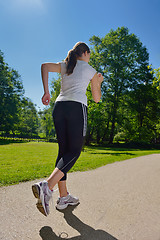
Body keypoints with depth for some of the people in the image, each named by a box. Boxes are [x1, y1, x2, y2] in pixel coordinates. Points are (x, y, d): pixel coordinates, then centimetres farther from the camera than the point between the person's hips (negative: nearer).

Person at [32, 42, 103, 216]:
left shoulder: (64, 65, 25)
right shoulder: (91, 70, 16)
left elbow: (45, 66, 6)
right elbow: (97, 99, 19)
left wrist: (46, 91, 1)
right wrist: (98, 83, 37)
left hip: (59, 106, 5)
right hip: (77, 107, -5)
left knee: (63, 151, 6)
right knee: (74, 151, -3)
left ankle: (63, 197, 9)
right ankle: (47, 187, -22)